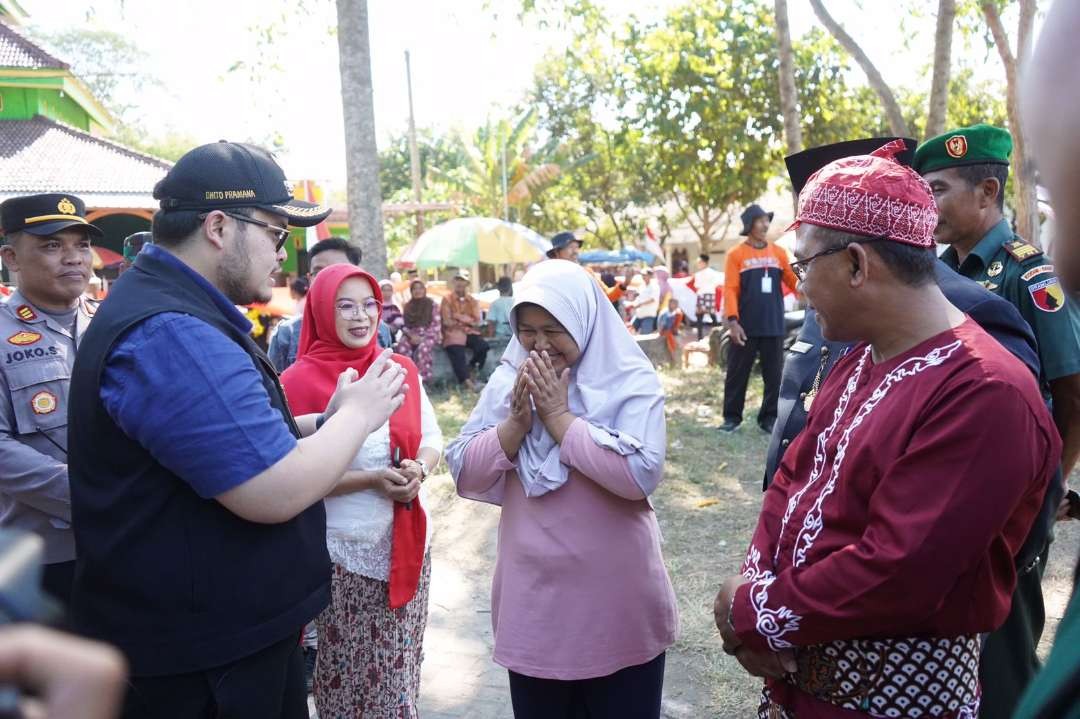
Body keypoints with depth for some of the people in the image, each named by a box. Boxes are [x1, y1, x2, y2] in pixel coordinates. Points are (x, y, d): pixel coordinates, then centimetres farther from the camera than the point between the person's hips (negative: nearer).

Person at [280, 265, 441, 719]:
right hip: (343, 551, -4)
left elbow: (432, 437, 9)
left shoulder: (402, 370, 2)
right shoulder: (300, 381, -12)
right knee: (348, 672, 12)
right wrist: (371, 479, -21)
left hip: (407, 541, 4)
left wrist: (419, 469, -13)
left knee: (401, 670, 17)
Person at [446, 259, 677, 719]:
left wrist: (559, 416, -20)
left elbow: (642, 473, -24)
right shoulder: (507, 380, 1)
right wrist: (517, 419, -16)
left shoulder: (631, 381, -10)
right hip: (531, 598, 3)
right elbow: (465, 475, -2)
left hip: (615, 602, -3)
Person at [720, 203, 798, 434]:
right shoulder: (736, 254, -2)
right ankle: (732, 417, 15)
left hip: (773, 326, 3)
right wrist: (732, 321, -16)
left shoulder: (778, 252, 9)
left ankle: (769, 418, 17)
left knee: (773, 374, 7)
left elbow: (793, 281, 8)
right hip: (746, 327, -3)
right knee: (738, 373, 4)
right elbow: (730, 290, -7)